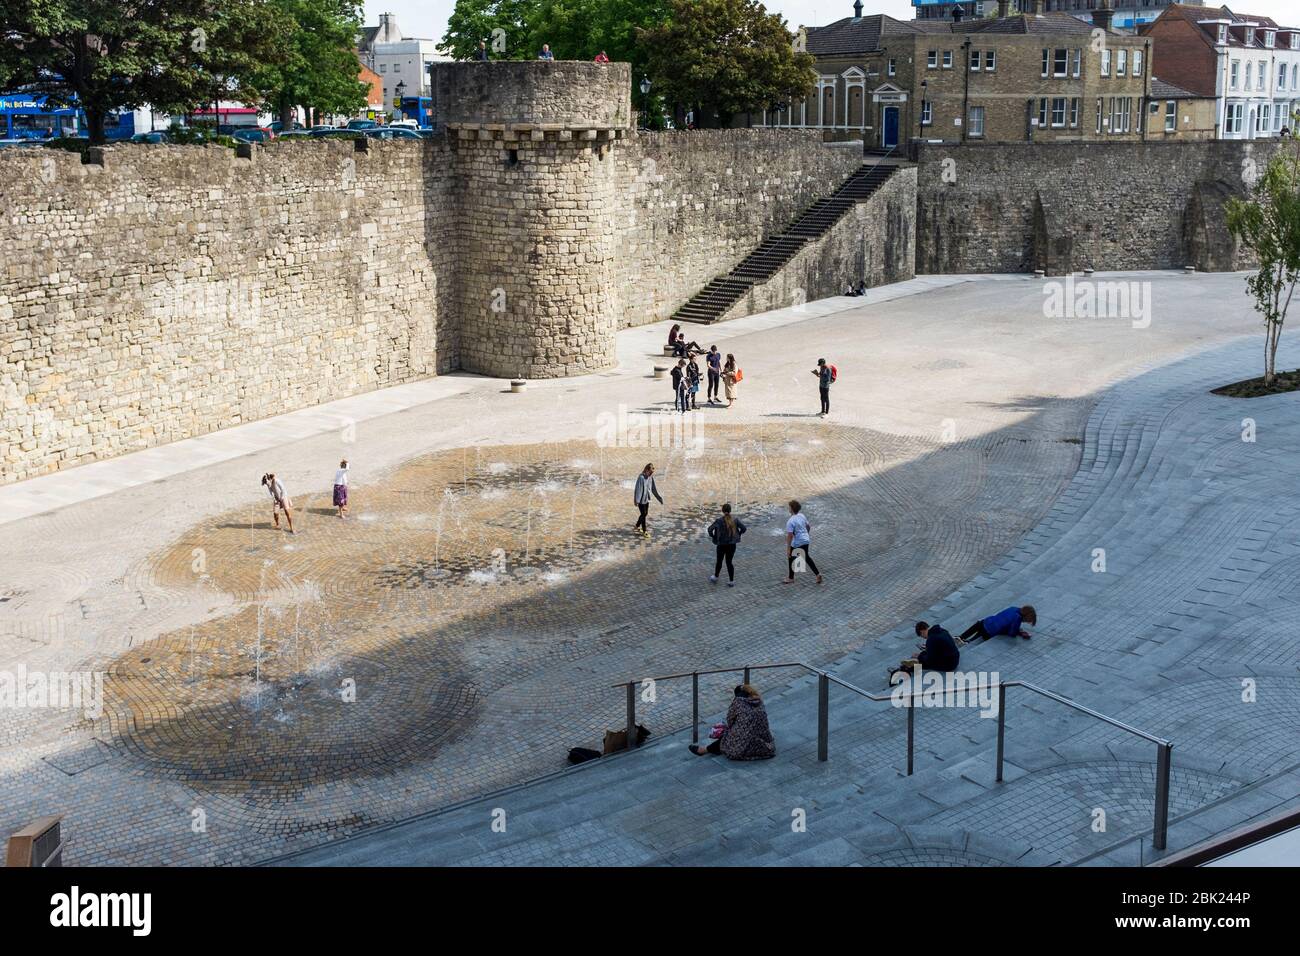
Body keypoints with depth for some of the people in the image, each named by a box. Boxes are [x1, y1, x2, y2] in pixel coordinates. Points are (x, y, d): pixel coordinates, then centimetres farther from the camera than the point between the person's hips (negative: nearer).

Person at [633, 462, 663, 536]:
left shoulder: (651, 477, 1)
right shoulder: (641, 477, -21)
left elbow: (654, 489, 9)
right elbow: (638, 489, -21)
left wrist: (659, 498, 8)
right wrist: (637, 500, -24)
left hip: (647, 499, 8)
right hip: (641, 500, -8)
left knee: (645, 513, 17)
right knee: (643, 514, 0)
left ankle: (637, 527, 36)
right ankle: (644, 531, 12)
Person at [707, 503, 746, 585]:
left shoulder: (719, 521, -15)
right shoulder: (735, 520, -7)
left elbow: (710, 529, -26)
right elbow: (743, 528, -8)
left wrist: (712, 536, -8)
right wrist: (737, 535, 6)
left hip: (721, 545, -2)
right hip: (732, 545, 2)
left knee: (719, 561, 18)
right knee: (729, 562, 14)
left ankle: (715, 578, 36)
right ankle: (731, 581, 15)